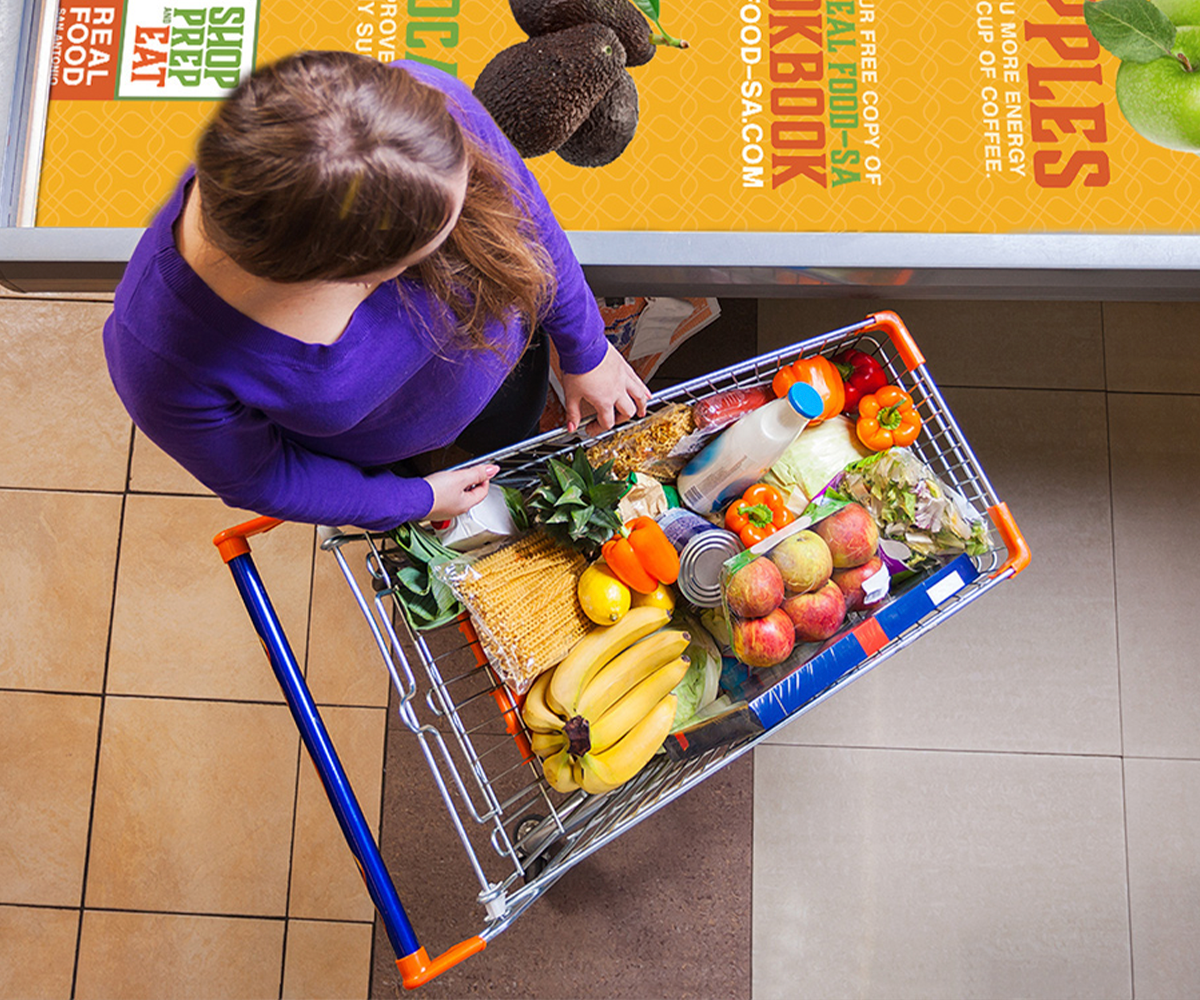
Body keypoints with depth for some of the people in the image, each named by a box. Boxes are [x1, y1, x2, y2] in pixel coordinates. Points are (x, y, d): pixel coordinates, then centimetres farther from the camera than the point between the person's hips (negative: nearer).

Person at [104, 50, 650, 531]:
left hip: (496, 349, 2)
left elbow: (525, 221, -17)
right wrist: (414, 499, -10)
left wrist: (585, 351, -2)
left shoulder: (426, 102, -41)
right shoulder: (162, 356, -45)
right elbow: (254, 477, -21)